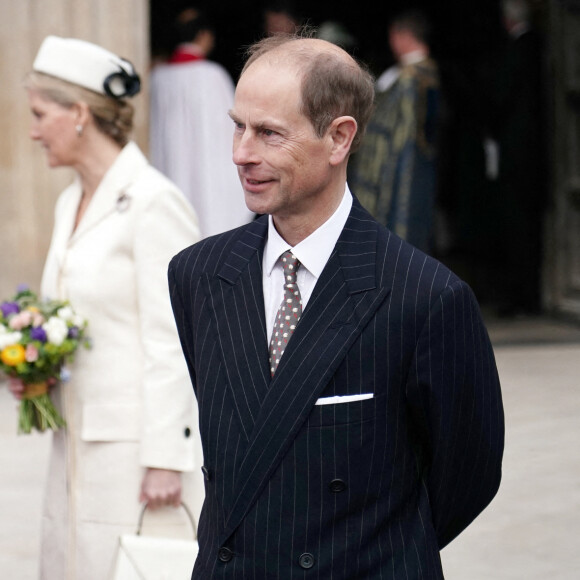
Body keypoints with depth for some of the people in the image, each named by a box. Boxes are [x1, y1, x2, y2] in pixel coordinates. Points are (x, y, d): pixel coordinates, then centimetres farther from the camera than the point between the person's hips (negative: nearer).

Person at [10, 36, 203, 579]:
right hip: (76, 439, 9)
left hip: (136, 440, -8)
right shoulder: (71, 203, 13)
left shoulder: (153, 203, -14)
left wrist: (164, 459, -18)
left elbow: (170, 343, -16)